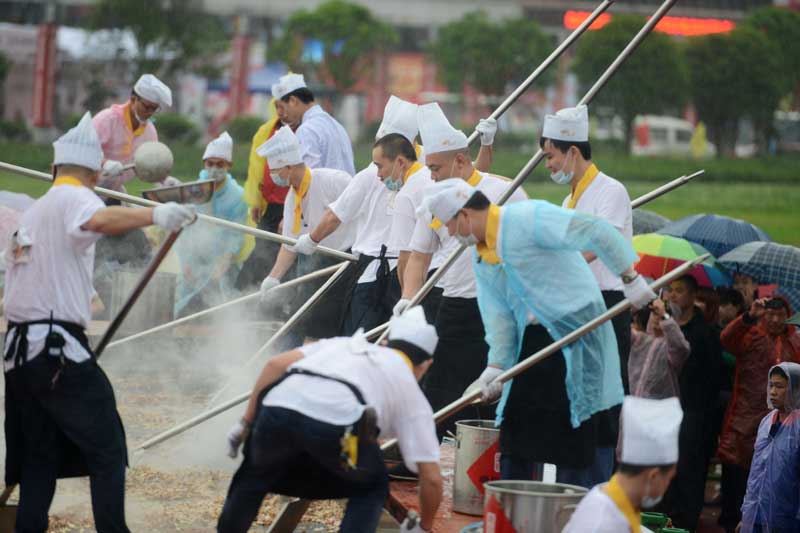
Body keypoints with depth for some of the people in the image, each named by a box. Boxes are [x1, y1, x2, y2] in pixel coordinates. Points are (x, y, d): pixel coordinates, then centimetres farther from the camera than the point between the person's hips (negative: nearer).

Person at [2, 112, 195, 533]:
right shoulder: (73, 198, -4)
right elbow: (99, 220, -29)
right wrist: (154, 215, -41)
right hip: (58, 348, -8)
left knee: (40, 458, 12)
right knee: (107, 452, -4)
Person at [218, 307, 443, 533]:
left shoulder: (344, 343, 38)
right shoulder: (413, 395, 29)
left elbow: (276, 364, 23)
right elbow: (432, 478, 20)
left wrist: (246, 423, 27)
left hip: (278, 406, 3)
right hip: (336, 423, -3)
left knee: (256, 474, 33)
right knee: (372, 488, 27)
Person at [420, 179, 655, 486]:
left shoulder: (527, 218, -17)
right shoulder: (481, 258, 11)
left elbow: (595, 231, -23)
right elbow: (498, 314, 8)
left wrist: (631, 278, -25)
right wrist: (496, 367, -5)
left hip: (576, 330, -9)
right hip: (532, 339, 9)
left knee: (571, 426, -5)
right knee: (516, 418, 9)